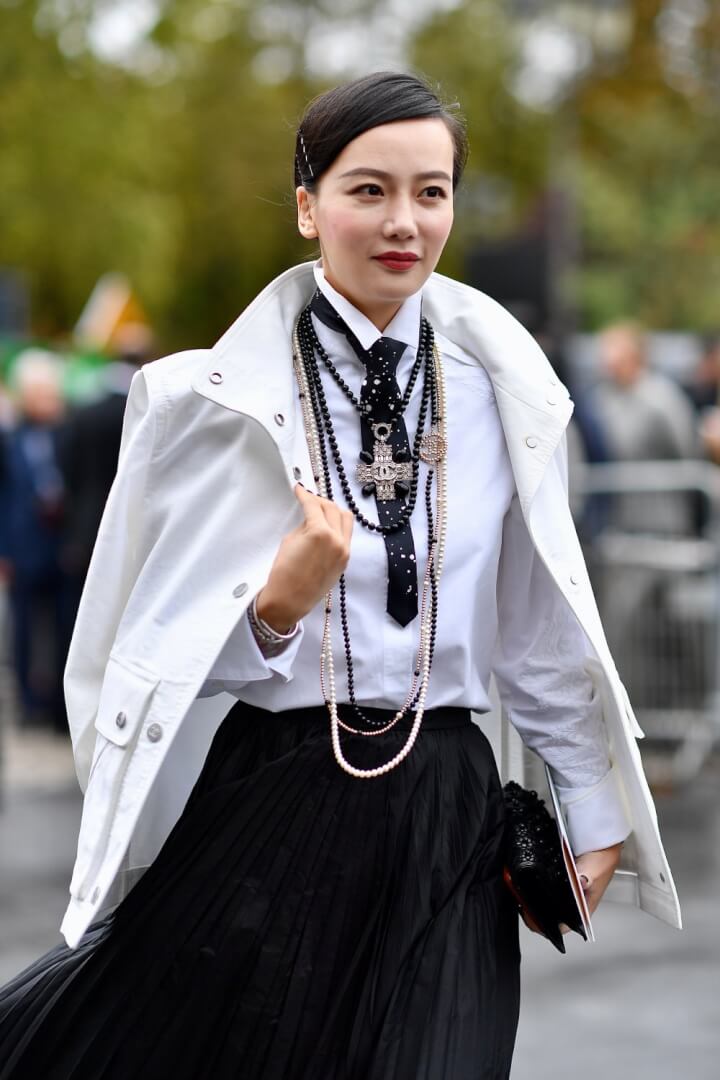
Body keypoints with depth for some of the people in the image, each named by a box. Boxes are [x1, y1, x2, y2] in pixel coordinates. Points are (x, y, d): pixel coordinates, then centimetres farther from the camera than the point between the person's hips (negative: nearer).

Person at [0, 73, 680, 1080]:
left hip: (447, 808, 3)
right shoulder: (223, 397, -6)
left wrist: (595, 811, 12)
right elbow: (174, 644, -4)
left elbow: (542, 624, 11)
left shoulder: (500, 390, 3)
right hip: (267, 799, -2)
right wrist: (281, 606, -23)